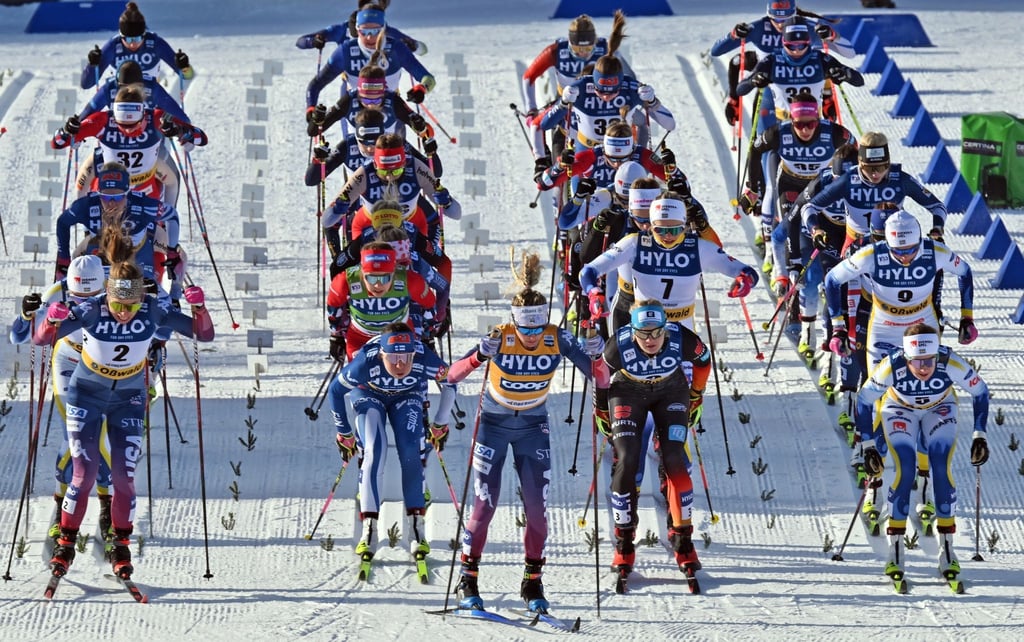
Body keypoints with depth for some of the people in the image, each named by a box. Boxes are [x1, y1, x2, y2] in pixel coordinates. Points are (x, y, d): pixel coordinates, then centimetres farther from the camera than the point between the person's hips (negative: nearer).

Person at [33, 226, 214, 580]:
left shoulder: (154, 309, -22)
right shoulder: (91, 310, -27)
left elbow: (203, 334, -17)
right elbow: (42, 339, -25)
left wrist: (198, 308, -37)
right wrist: (52, 322, -46)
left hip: (128, 399, 2)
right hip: (86, 396, -2)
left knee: (124, 476, -2)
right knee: (84, 474, -7)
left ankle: (121, 548, 15)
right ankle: (65, 544, 10)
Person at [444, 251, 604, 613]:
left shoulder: (557, 339, -18)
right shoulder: (499, 338, -23)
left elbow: (598, 379, -16)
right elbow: (452, 376, -29)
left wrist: (595, 354, -37)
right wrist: (480, 356, -48)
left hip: (534, 427, 2)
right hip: (493, 424, -2)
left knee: (537, 507, -3)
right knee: (485, 505, -6)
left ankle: (533, 582, 10)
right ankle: (468, 580, 7)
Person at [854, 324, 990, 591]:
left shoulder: (951, 363, -36)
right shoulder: (891, 366, -37)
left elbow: (980, 391, -17)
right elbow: (863, 401, -20)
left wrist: (980, 436, -17)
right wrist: (868, 446, -19)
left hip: (940, 409, 1)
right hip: (899, 409, -1)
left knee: (942, 470, -16)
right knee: (904, 472, -18)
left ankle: (946, 548, -6)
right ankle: (895, 551, -9)